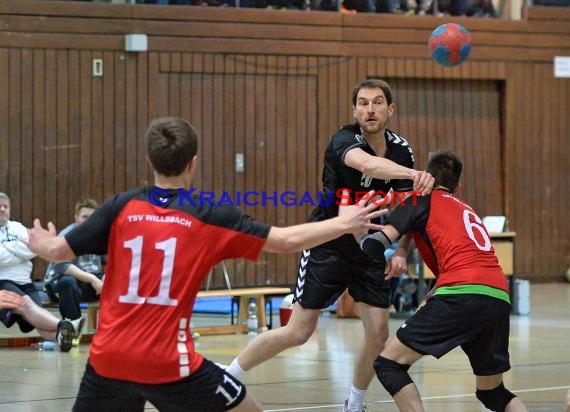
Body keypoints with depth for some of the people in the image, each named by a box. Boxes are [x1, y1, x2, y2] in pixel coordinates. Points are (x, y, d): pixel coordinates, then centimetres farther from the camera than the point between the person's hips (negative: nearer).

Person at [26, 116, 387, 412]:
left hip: (108, 358, 3)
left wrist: (40, 242, 25)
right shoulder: (209, 216, -2)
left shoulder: (122, 207, 2)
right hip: (167, 362, -3)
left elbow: (56, 251, 1)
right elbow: (287, 241, 0)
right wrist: (345, 224, 13)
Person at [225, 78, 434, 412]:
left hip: (371, 249, 5)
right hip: (328, 246, -5)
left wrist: (401, 252, -15)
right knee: (299, 333, -3)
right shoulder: (344, 140, -22)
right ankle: (227, 377, 14)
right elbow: (365, 163, -47)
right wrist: (412, 174, -64)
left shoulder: (401, 149, -4)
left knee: (378, 334, -3)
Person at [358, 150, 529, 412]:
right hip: (500, 299, 7)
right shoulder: (467, 210, 32)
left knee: (388, 364, 3)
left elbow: (376, 245, 5)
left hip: (463, 294, -7)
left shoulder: (423, 200, 13)